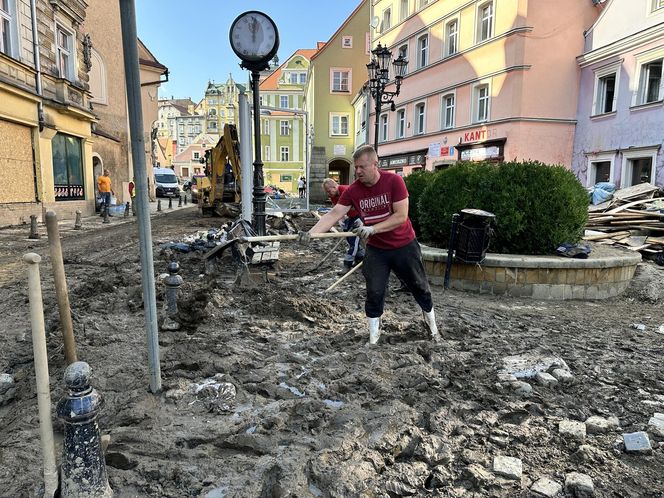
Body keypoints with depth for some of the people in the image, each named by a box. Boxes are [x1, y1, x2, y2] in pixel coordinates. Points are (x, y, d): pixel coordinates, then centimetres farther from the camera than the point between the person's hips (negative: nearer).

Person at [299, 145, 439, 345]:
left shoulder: (394, 181, -20)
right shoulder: (353, 190, -11)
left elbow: (401, 216, -22)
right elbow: (334, 214, -19)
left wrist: (373, 228, -31)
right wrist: (310, 233, -33)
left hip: (404, 246, -1)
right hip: (376, 249, 2)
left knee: (419, 287, 13)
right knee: (374, 293, 1)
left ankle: (431, 321, 39)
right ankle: (374, 335, 20)